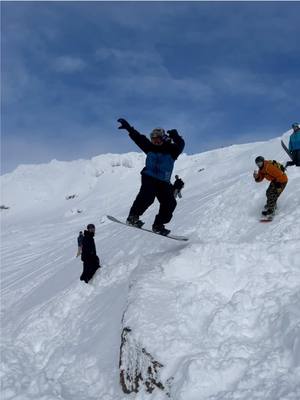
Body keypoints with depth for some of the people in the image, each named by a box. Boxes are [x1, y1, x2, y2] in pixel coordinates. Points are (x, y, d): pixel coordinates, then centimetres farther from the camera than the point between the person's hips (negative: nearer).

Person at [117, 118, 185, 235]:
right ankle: (133, 217, -26)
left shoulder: (171, 150, 0)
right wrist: (128, 128, 3)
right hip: (149, 178, -1)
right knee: (147, 195, -27)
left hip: (163, 182, 2)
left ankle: (158, 225, 6)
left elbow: (180, 145, -18)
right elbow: (139, 138, 8)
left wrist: (175, 137, -36)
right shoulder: (150, 148, 6)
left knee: (170, 203, -5)